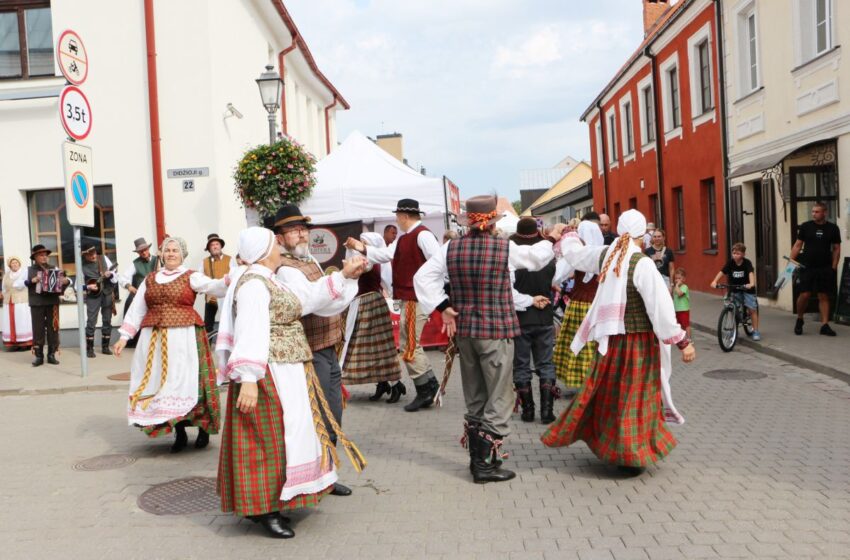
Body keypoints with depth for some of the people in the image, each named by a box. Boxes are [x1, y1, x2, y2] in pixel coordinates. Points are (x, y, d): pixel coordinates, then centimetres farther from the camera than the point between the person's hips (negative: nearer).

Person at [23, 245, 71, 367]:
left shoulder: (54, 269, 10)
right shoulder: (29, 270, 6)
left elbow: (67, 280, 12)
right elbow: (16, 285, 1)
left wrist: (66, 281, -11)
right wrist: (30, 281, -13)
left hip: (52, 303, 2)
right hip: (36, 304, -1)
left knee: (53, 329, 3)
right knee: (38, 330, 0)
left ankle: (51, 355, 10)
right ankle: (38, 356, 6)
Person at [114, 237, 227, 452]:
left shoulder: (191, 277, 1)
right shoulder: (150, 279, 14)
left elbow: (213, 286, -17)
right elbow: (137, 309, 15)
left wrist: (228, 281, -38)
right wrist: (124, 337, 10)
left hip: (184, 337, -4)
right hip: (154, 340, 5)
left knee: (188, 381, -6)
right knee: (160, 383, 4)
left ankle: (203, 429, 11)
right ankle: (180, 434, 15)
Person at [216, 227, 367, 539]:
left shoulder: (266, 281, 16)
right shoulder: (254, 284, -16)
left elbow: (305, 298, 20)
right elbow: (251, 332, -25)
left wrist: (344, 276, 18)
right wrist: (248, 379, -32)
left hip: (285, 372, 11)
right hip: (269, 374, -11)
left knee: (286, 433, 15)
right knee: (269, 437, -4)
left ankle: (266, 503, 25)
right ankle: (262, 509, 7)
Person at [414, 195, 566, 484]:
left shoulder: (451, 248, -2)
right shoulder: (505, 248, -9)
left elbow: (423, 276, -4)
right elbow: (536, 257, 9)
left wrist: (443, 307, -1)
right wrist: (552, 238, 28)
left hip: (464, 331, 5)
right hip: (496, 332, -5)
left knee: (474, 399, 17)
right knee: (499, 399, 4)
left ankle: (476, 457, 26)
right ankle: (486, 463, 2)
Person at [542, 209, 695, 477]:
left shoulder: (605, 255, 0)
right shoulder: (642, 264, -18)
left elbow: (575, 254, 20)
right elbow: (660, 306, -20)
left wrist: (568, 238, 43)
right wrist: (682, 341, -14)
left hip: (610, 338, 5)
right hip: (638, 339, -5)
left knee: (607, 390, 19)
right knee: (634, 395, 4)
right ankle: (631, 456, 10)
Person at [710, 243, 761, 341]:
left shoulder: (747, 263, -18)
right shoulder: (730, 262, -10)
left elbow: (751, 273, -32)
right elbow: (722, 272, -19)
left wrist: (751, 283, -51)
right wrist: (714, 281, -35)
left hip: (747, 288, -3)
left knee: (752, 309, -5)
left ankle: (756, 331, 5)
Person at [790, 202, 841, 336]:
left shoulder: (833, 228, 2)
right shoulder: (805, 226, 1)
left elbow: (836, 248, 7)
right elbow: (798, 245, 4)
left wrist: (834, 266, 0)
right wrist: (791, 261, -6)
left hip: (825, 269, 1)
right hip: (807, 267, -1)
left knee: (824, 296, 4)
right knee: (804, 295, -5)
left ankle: (825, 325, 8)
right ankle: (799, 320, 16)